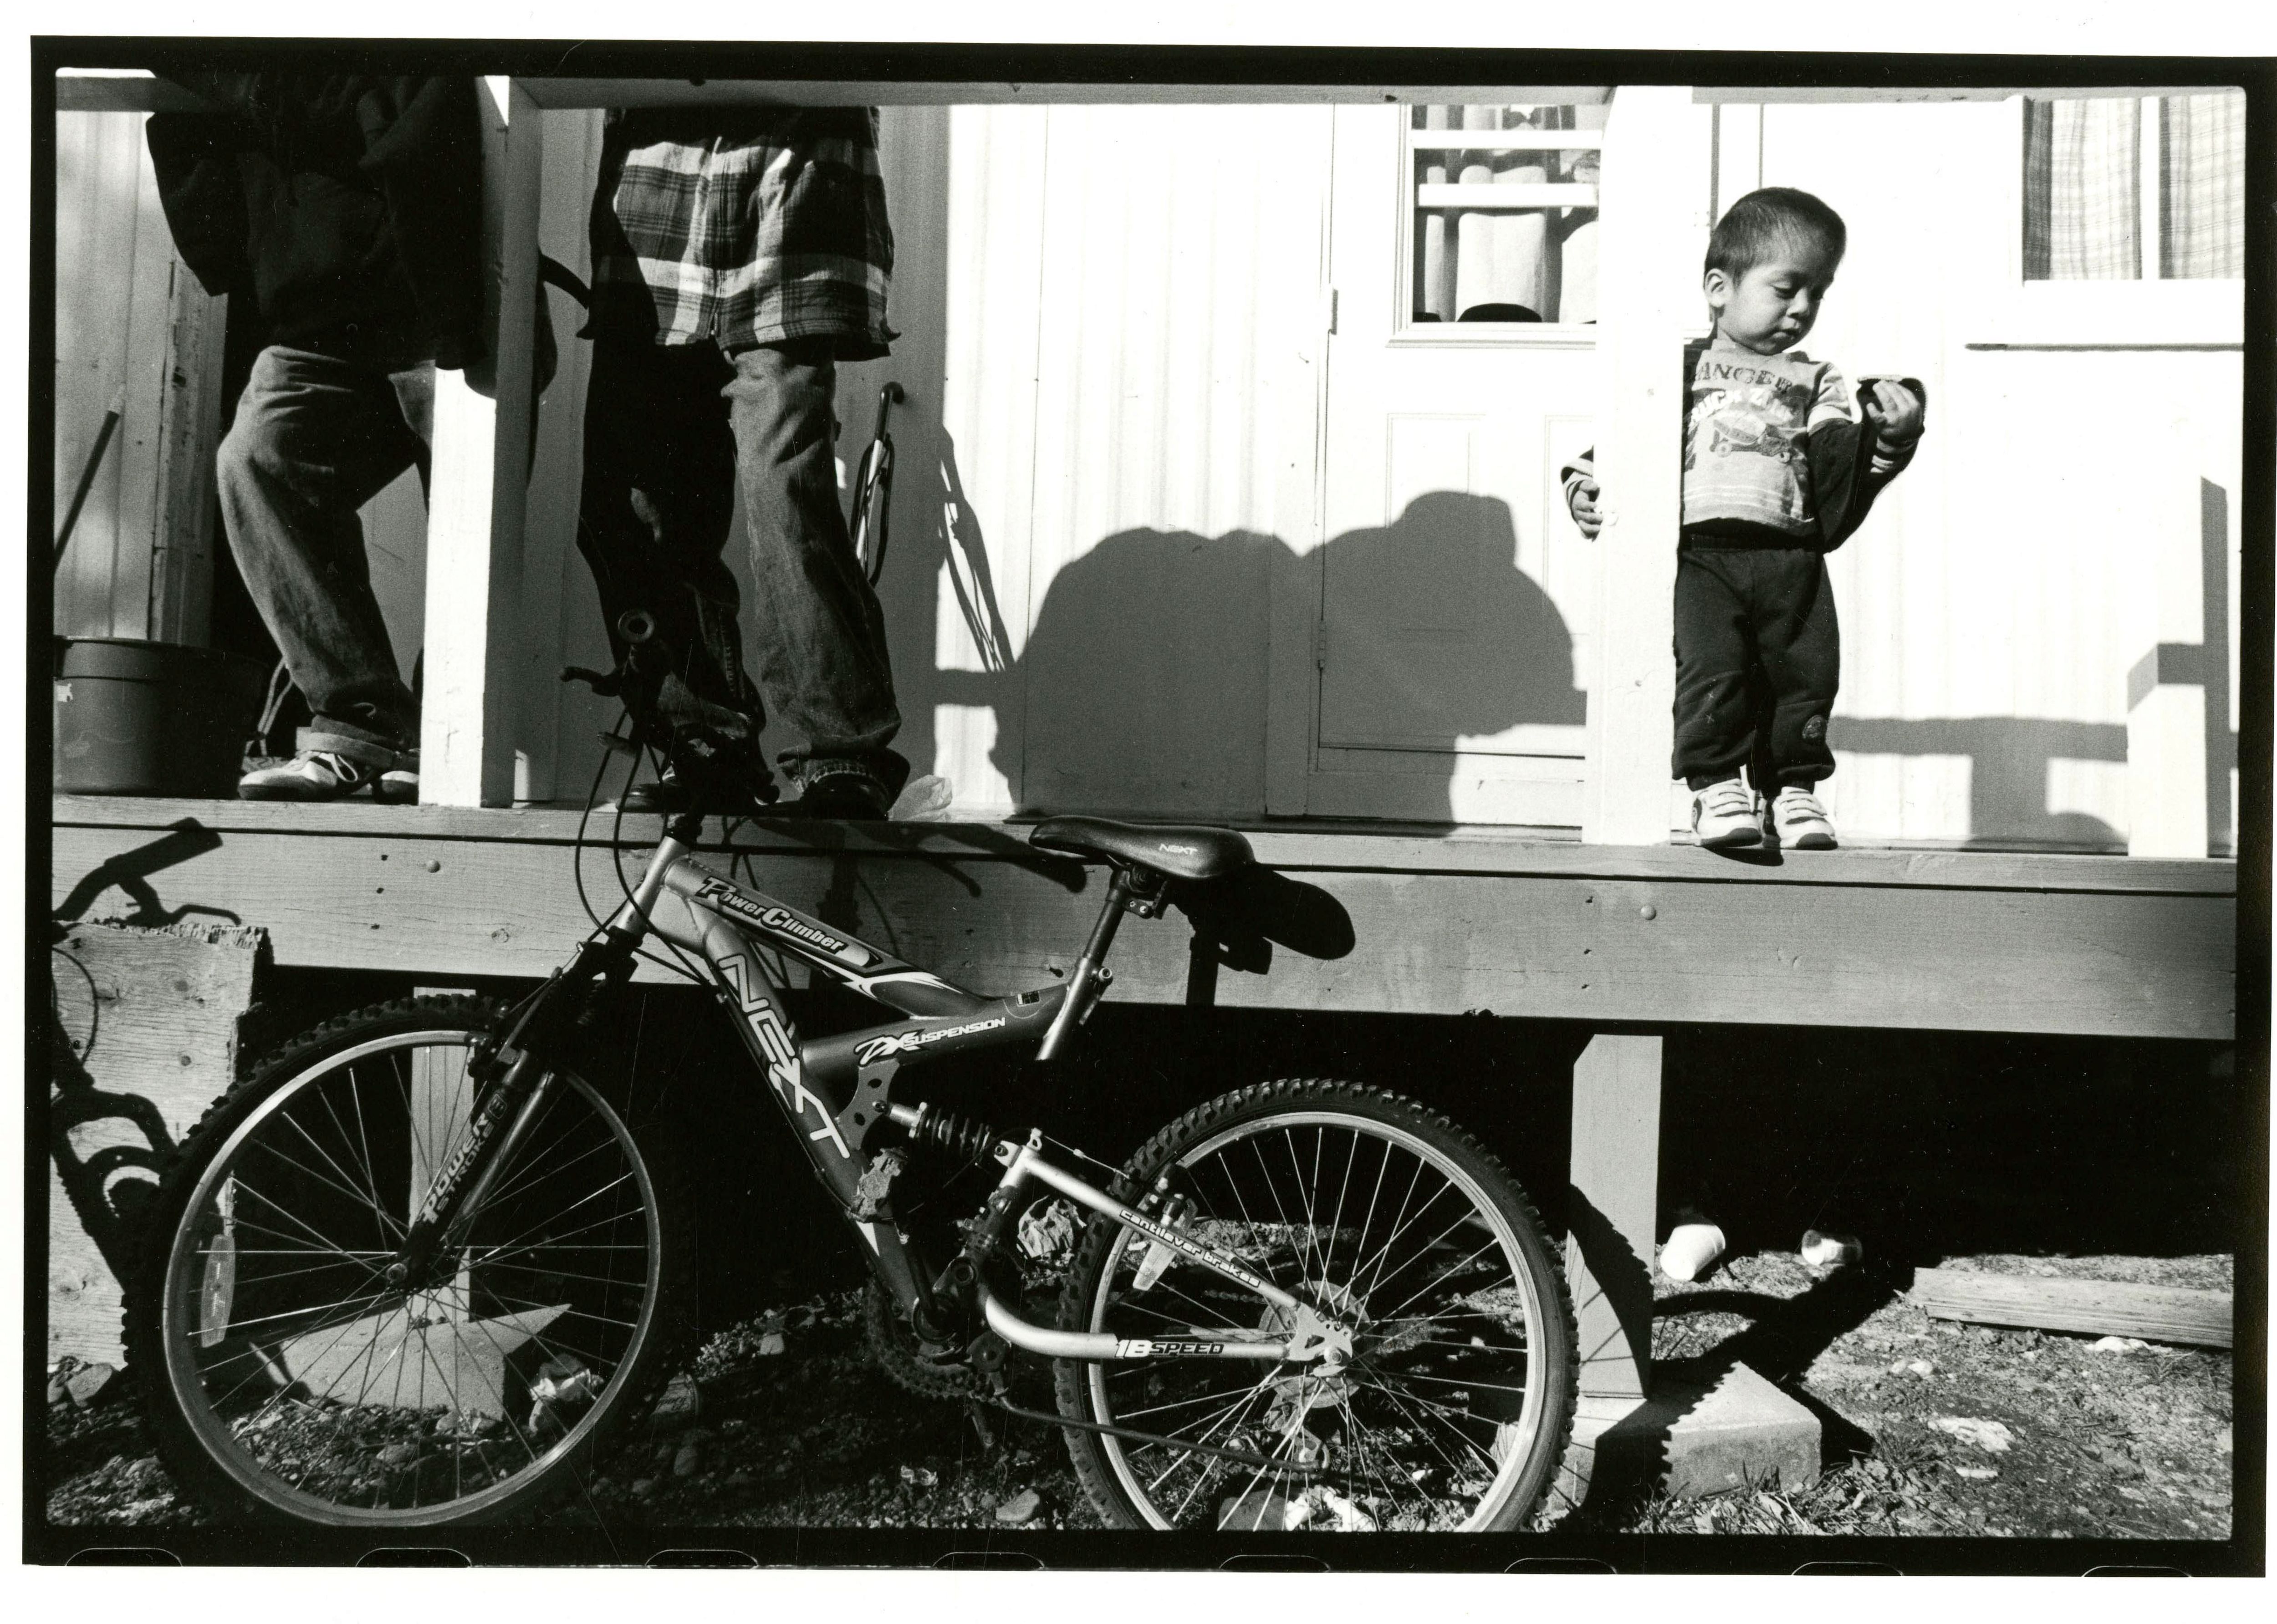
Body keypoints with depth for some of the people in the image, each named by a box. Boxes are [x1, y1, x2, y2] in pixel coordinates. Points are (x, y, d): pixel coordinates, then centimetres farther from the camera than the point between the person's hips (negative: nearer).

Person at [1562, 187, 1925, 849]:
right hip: (1701, 551, -3)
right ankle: (1717, 784, -4)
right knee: (1709, 668, -16)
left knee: (1804, 672, 1)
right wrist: (1586, 484, -3)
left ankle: (1795, 784, 16)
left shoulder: (1816, 383, 22)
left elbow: (1841, 478, 9)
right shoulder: (1683, 369, 16)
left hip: (1791, 554, 3)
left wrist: (1889, 436, -8)